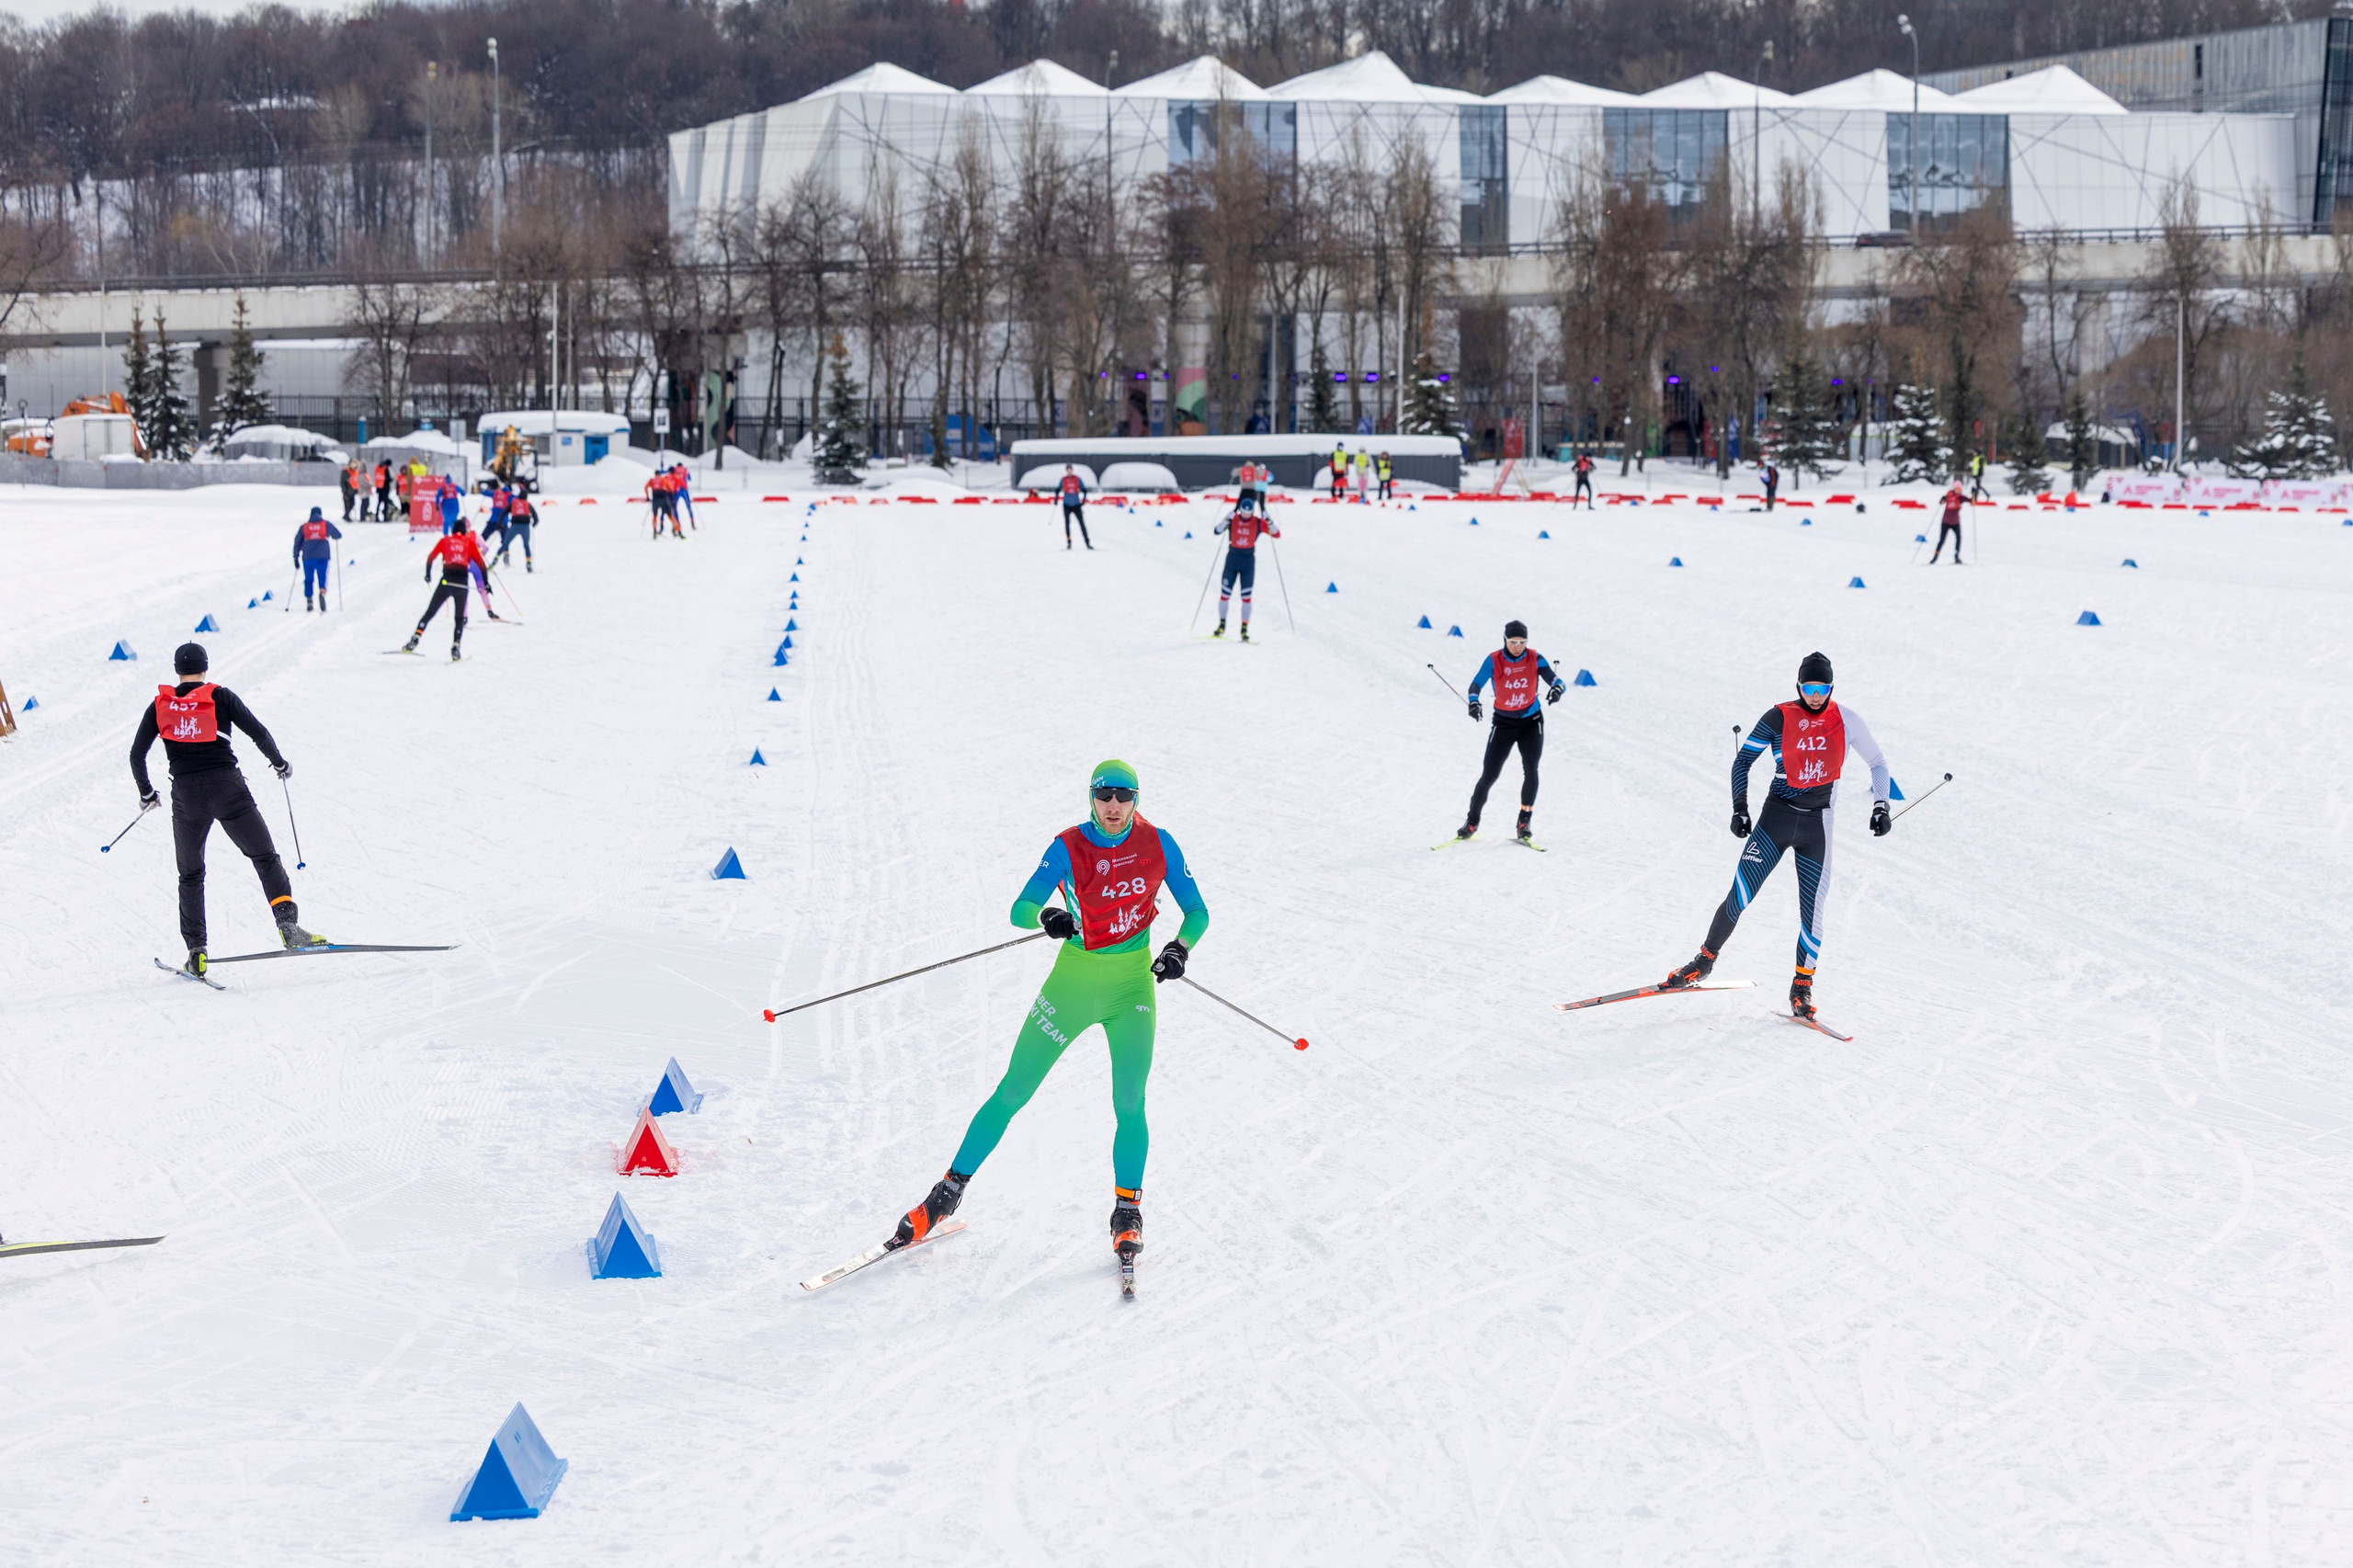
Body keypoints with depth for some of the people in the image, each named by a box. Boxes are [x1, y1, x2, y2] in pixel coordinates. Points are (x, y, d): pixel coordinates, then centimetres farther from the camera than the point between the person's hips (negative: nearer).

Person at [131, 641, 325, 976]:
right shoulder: (220, 697, 1)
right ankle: (287, 924, -16)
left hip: (185, 795, 2)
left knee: (190, 875, 17)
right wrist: (280, 762, 15)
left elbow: (137, 755, 8)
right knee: (265, 858, 4)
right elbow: (258, 732, -3)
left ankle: (196, 951, 10)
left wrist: (146, 794, 23)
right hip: (228, 790, -2)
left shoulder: (160, 706, 8)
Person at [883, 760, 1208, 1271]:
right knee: (1013, 1092, 0)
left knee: (1130, 1105, -10)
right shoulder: (1068, 847, -9)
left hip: (1133, 982, 0)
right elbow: (1019, 909, -14)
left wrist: (1181, 947, -18)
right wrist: (1045, 915, -36)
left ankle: (1128, 1211, 8)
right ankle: (951, 1190, 12)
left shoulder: (1157, 844, -6)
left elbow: (1197, 911, 2)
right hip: (1073, 979, 0)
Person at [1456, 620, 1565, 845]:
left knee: (1530, 770, -15)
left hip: (1531, 722, 1)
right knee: (1489, 775, -3)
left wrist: (1556, 689, -42)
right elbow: (1476, 684, -20)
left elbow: (1555, 680, -16)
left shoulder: (1535, 659, -10)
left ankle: (1524, 824, -8)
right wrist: (1474, 702, -42)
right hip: (1503, 723, -1)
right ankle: (1472, 822, 11)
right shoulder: (1494, 661, -13)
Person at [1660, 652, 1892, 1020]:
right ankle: (1705, 961, 13)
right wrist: (1740, 808, -6)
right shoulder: (1779, 717, -4)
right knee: (1739, 898, -6)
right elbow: (1743, 759, 3)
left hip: (1817, 826, 1)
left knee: (1812, 909, -5)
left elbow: (1878, 763, 13)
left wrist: (1880, 806, 4)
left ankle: (1802, 987, 9)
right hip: (1777, 815, -1)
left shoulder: (1847, 721, 0)